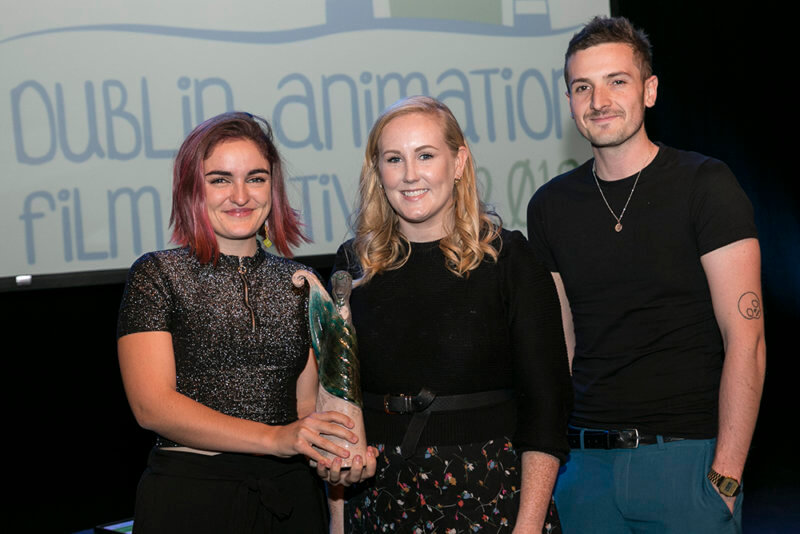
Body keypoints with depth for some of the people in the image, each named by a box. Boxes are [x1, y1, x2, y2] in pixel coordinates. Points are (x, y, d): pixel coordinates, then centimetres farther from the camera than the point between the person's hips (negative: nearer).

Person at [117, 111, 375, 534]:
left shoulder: (299, 283, 9)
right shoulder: (157, 274, -3)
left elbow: (306, 400, 10)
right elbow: (152, 405, -12)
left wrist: (338, 455, -12)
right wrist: (275, 438, -20)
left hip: (291, 498, 4)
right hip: (189, 496, -4)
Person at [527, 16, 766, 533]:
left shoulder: (704, 185, -5)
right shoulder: (551, 205, 8)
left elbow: (745, 340, -9)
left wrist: (726, 474, -15)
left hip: (687, 453, -4)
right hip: (586, 461, 4)